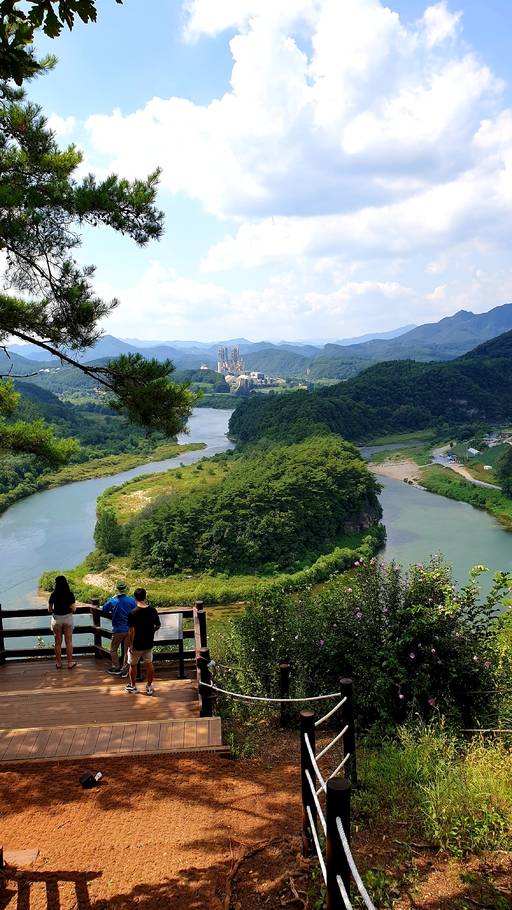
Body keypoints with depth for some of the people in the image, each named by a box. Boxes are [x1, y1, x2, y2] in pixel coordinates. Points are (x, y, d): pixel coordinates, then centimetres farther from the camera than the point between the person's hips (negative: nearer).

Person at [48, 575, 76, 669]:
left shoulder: (53, 594, -7)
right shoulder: (70, 594, -10)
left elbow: (49, 610, -3)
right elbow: (73, 609, -10)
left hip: (56, 619, 1)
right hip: (68, 618, -1)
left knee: (58, 643, 11)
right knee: (69, 642, 9)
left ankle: (58, 663, 19)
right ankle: (70, 662, 12)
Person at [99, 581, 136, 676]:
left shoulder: (112, 601, -12)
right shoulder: (132, 600, -9)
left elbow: (103, 609, 3)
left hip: (118, 630, -2)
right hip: (129, 629, 2)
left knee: (113, 649, 18)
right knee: (127, 650, 11)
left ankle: (116, 668, 22)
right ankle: (124, 670, 14)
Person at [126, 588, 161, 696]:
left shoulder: (133, 613, -22)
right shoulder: (152, 610, -9)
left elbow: (132, 631, -21)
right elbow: (158, 626, 2)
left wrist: (130, 645, -10)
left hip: (137, 644, -3)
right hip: (149, 643, 4)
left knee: (133, 665, 18)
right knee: (149, 664, 18)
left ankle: (133, 686, 32)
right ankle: (149, 687, 25)